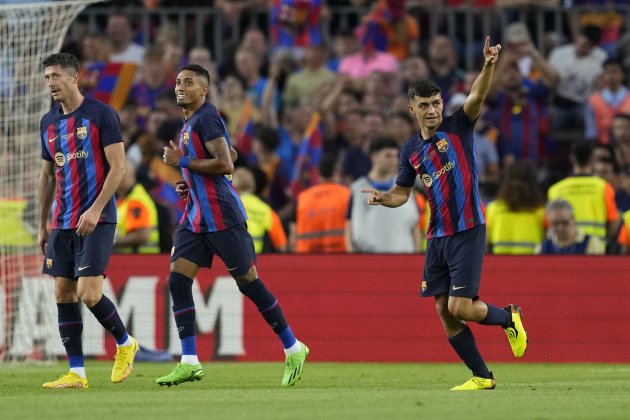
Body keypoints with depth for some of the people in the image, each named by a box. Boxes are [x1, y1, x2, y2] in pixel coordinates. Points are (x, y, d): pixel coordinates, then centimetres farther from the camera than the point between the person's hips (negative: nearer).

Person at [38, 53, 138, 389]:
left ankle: (125, 343, 12)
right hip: (62, 223, 7)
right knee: (63, 294, 1)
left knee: (88, 294, -14)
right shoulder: (48, 122, 13)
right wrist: (42, 226, 17)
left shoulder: (101, 114, -7)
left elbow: (118, 167, -10)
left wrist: (95, 210, -19)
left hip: (97, 220, -7)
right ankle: (76, 373, 4)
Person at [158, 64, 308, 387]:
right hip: (196, 217, 10)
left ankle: (293, 350, 11)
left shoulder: (206, 118, -13)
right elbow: (230, 154, 28)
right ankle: (189, 363, -4)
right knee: (177, 281, -3)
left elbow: (225, 164, -23)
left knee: (248, 282, -3)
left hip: (222, 217, -10)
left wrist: (182, 161, -17)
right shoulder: (190, 121, 17)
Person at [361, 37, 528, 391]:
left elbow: (477, 97, -22)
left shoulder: (458, 128, -4)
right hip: (437, 237, 6)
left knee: (460, 307, -12)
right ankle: (482, 377, 12)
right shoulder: (411, 150, 10)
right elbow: (402, 193, 19)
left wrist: (489, 66, -40)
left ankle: (508, 317, 18)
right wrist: (381, 197, -4)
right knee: (444, 310, 2)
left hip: (467, 231, -6)